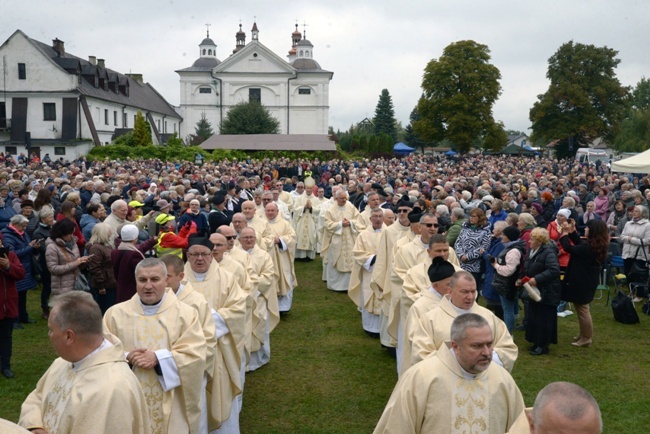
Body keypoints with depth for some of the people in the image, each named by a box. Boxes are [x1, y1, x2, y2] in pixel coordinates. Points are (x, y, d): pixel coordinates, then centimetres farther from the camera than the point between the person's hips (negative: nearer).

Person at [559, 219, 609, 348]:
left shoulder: (589, 248, -27)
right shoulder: (598, 246, 2)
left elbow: (569, 248, -19)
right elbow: (579, 245, 15)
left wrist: (565, 233, -5)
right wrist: (572, 231, 11)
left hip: (582, 283, -10)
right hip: (586, 281, 10)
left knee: (582, 310, 2)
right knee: (582, 309, 21)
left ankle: (586, 339, 13)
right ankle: (583, 335, 32)